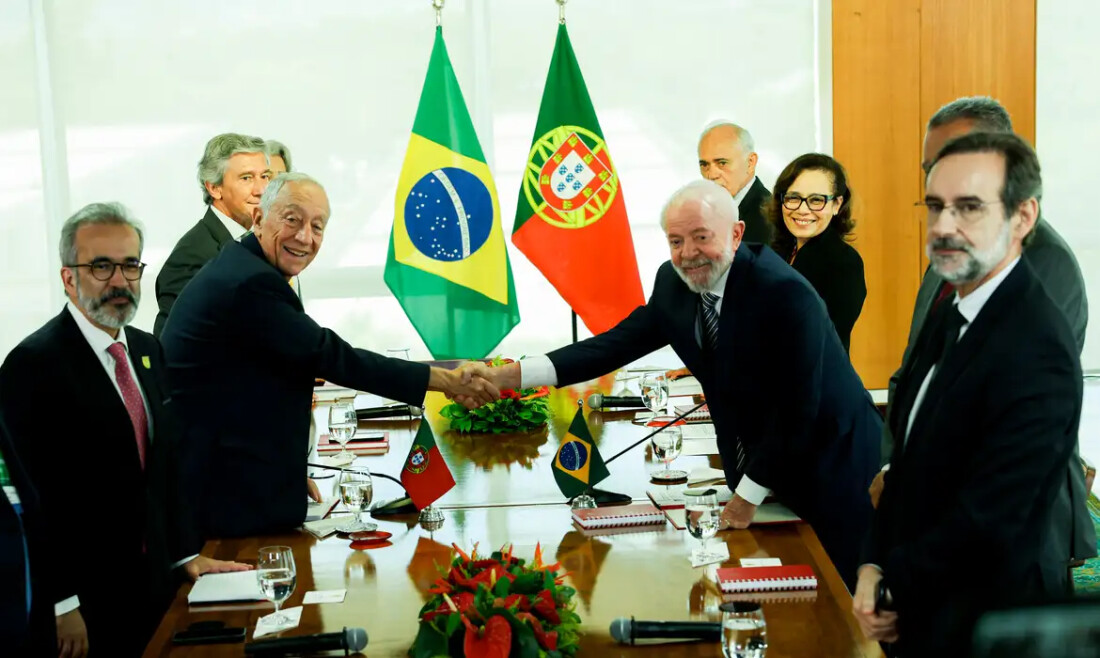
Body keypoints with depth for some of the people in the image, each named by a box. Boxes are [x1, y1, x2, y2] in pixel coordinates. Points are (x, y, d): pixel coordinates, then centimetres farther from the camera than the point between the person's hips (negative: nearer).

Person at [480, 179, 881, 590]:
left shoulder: (785, 292, -27)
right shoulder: (675, 283, -5)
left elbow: (796, 407, -25)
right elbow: (618, 343, -6)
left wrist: (748, 496, -18)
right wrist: (510, 376, -16)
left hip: (828, 472, -6)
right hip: (754, 466, 6)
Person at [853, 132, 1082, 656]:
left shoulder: (1035, 353, -25)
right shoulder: (951, 314, 4)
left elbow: (987, 520, -25)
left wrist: (893, 582, -11)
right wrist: (874, 565, -4)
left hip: (985, 616, -8)